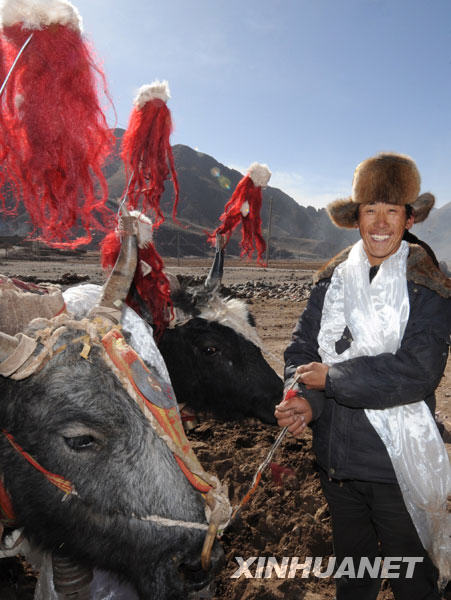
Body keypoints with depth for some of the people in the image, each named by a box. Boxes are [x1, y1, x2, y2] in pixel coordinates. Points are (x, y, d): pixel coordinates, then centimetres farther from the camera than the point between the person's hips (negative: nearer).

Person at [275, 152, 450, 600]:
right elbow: (303, 347, -3)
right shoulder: (333, 279, -1)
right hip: (336, 457, 4)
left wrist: (331, 378, -21)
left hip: (399, 463, -3)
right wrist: (304, 398, -22)